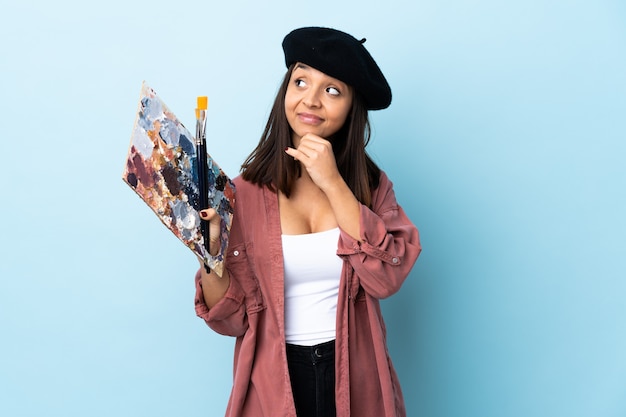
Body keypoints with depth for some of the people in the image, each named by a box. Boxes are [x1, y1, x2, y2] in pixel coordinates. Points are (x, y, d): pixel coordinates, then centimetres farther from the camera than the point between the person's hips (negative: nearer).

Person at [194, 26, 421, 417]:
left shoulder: (372, 184, -2)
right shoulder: (246, 191, -8)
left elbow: (386, 277, -18)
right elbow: (232, 318, -6)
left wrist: (333, 184, -21)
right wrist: (210, 253, -23)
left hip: (356, 378, 1)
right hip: (274, 381, -1)